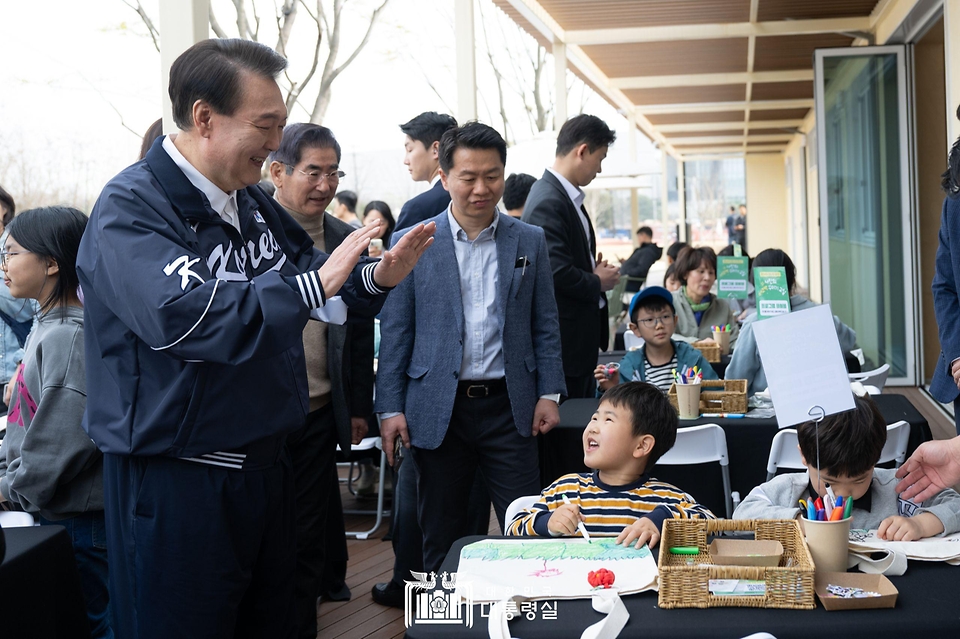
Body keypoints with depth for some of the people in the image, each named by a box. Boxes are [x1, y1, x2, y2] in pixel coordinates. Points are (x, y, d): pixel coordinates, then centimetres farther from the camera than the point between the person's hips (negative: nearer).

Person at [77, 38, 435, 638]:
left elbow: (307, 266, 21)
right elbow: (182, 316, -33)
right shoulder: (130, 208, -17)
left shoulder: (252, 201, 8)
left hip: (264, 460, 8)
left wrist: (376, 277, -1)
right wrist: (315, 282, -29)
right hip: (175, 475, -8)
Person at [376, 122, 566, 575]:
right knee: (442, 539, 9)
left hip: (509, 406, 1)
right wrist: (390, 408, -3)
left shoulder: (529, 241, 6)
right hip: (438, 410, -1)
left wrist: (549, 393, 1)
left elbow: (545, 325, 9)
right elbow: (395, 330, 1)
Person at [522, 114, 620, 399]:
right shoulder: (548, 202, -20)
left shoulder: (568, 197, 13)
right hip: (562, 343, -10)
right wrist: (598, 282, -10)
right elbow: (558, 273, -27)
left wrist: (595, 271, 3)